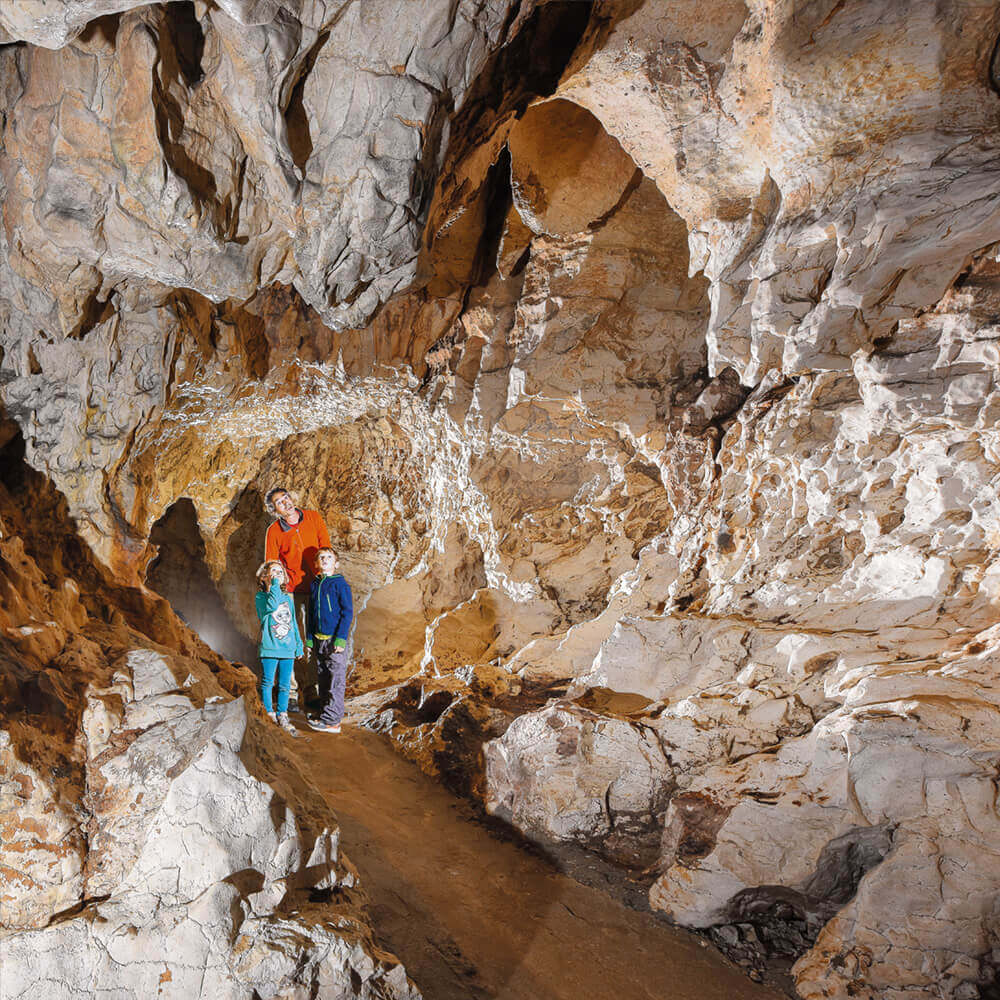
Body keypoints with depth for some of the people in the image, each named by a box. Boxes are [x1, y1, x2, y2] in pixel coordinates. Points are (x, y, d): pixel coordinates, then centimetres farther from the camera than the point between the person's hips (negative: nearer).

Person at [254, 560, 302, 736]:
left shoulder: (287, 598, 15)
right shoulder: (261, 597, -2)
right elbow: (271, 606, -25)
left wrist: (299, 644, 16)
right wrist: (274, 586, -19)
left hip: (287, 649, 5)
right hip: (269, 648, -4)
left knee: (285, 685, 8)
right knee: (267, 683, 2)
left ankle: (282, 717, 17)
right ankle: (269, 716, 13)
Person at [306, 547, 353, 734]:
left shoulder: (340, 584, -6)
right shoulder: (314, 585, 13)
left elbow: (347, 612, -9)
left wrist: (341, 638, -14)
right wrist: (309, 638, 14)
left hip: (335, 640, -7)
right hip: (319, 639, 7)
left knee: (336, 680, -6)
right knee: (323, 680, 12)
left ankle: (331, 720, -6)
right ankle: (328, 713, 21)